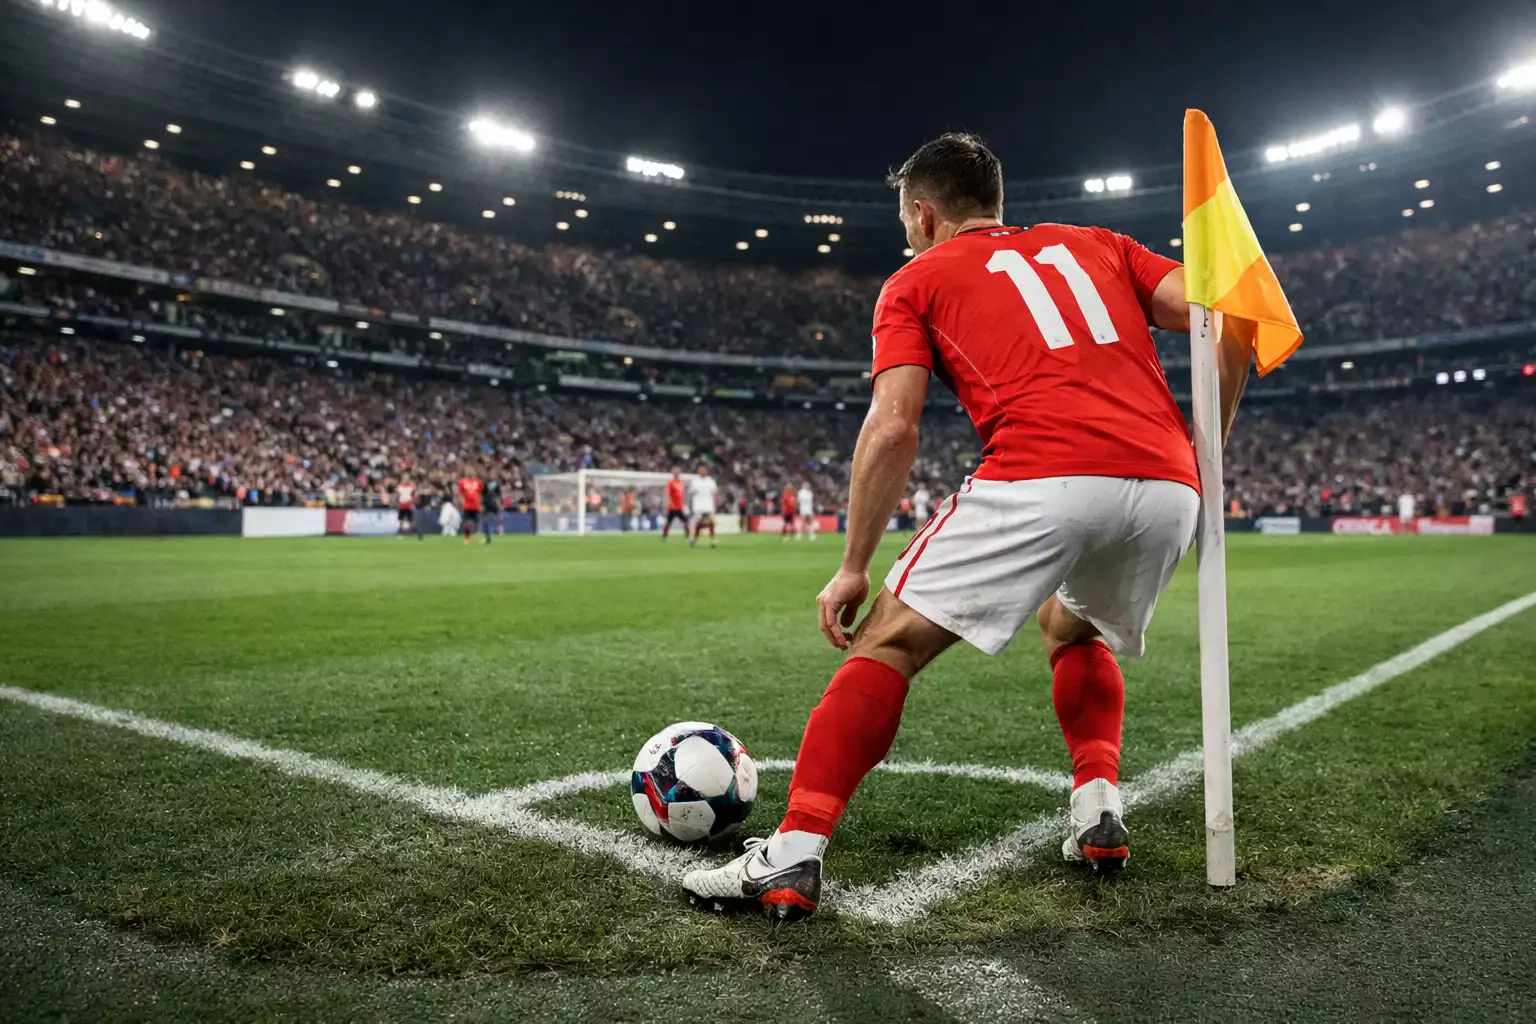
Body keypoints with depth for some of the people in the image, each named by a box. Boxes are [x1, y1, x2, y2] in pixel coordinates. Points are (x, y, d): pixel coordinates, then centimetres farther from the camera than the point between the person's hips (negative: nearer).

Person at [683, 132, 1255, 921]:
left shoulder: (917, 280, 17)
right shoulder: (1097, 246, 29)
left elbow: (893, 426, 4)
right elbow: (1228, 319, 15)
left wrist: (854, 569, 7)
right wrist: (1204, 453, 21)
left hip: (1044, 479, -5)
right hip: (1166, 485, 6)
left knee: (887, 641, 6)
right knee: (1073, 629, 33)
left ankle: (791, 857, 0)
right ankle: (1097, 813, 21)